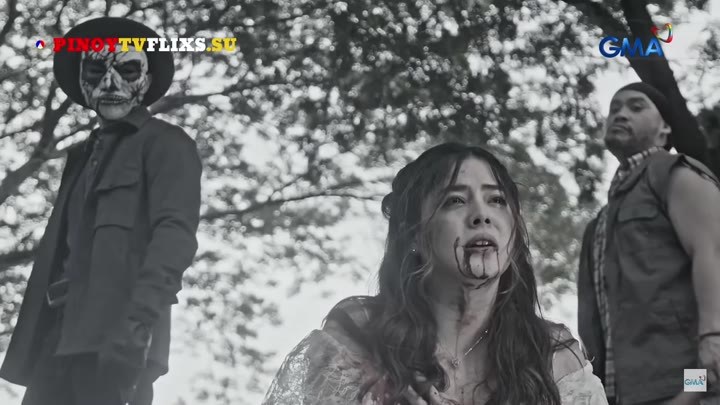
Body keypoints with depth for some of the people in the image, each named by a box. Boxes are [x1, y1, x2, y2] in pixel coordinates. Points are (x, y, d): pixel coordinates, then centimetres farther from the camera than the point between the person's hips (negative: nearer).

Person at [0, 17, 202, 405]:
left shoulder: (166, 143, 5)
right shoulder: (84, 154, 26)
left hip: (114, 336, -6)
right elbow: (59, 246, 21)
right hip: (60, 332, 6)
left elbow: (174, 235, -9)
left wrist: (138, 323, -23)